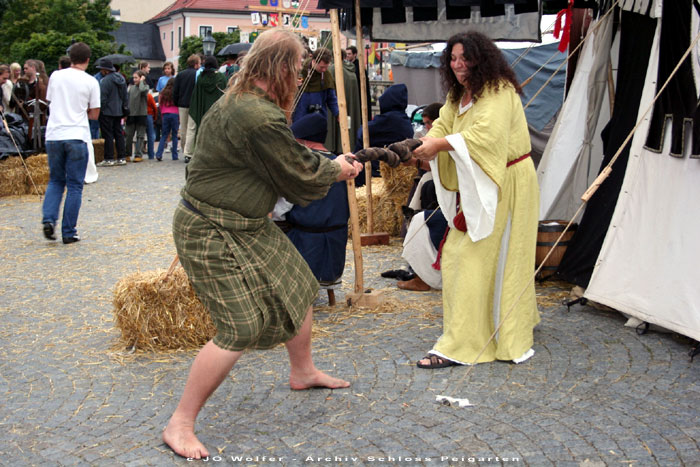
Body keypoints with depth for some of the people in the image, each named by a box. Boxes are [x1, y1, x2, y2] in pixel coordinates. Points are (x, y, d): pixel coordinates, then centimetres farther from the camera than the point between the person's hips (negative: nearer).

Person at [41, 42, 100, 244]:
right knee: (74, 186, 4)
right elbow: (94, 114, 2)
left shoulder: (56, 76, 7)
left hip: (53, 135, 3)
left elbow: (49, 102, 18)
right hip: (77, 137, -3)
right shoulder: (90, 82, -2)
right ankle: (68, 232, 6)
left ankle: (48, 219, -1)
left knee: (55, 181, 18)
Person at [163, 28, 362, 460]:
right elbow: (300, 174, -14)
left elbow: (290, 156, 18)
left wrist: (336, 166, 19)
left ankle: (304, 371, 43)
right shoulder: (261, 118, -27)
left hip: (247, 225, 11)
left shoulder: (240, 99, 7)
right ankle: (180, 425, 2)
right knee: (241, 330, -11)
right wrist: (338, 170, 5)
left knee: (297, 288, 20)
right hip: (212, 234, -11)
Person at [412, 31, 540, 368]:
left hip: (506, 185, -10)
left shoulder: (499, 92, -16)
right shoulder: (459, 95, 13)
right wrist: (425, 144, -17)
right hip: (480, 186, 10)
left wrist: (440, 144, -34)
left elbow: (485, 133, -31)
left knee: (476, 258, -11)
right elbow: (442, 125, 4)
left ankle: (459, 345, -7)